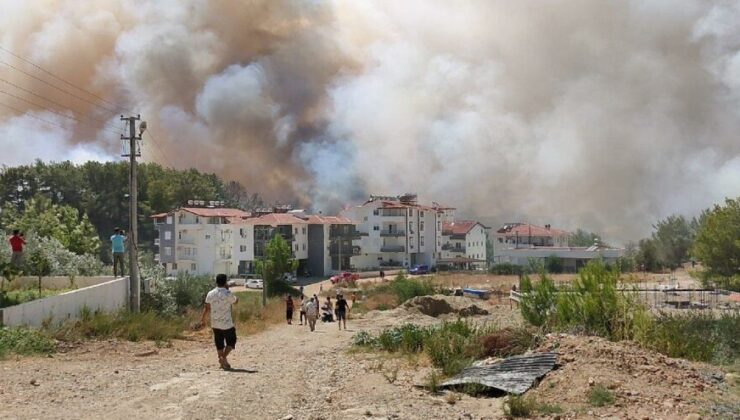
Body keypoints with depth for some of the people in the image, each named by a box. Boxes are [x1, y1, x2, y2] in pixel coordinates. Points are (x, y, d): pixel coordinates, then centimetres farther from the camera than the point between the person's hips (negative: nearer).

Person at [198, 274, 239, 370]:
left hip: (215, 324, 4)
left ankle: (223, 363, 14)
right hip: (227, 324, -4)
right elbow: (236, 300, 7)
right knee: (231, 341, 9)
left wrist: (203, 320, 15)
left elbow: (207, 309, 5)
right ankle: (223, 357, -11)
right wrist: (228, 290, 13)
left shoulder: (210, 294, 0)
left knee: (219, 344, 13)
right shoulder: (228, 294, -13)